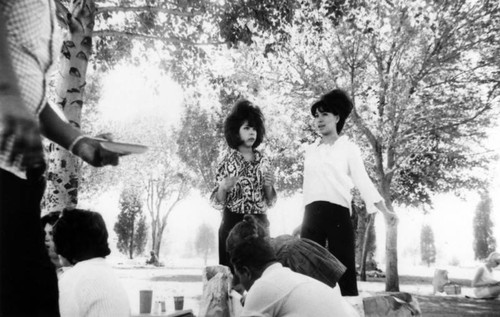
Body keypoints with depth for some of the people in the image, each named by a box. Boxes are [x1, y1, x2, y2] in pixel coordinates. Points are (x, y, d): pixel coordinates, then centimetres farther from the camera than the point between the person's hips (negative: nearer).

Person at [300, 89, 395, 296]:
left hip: (337, 213, -4)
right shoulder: (310, 151, 16)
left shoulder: (348, 148, 5)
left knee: (344, 272, -1)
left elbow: (362, 181, -3)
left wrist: (385, 210, -15)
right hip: (312, 215, 4)